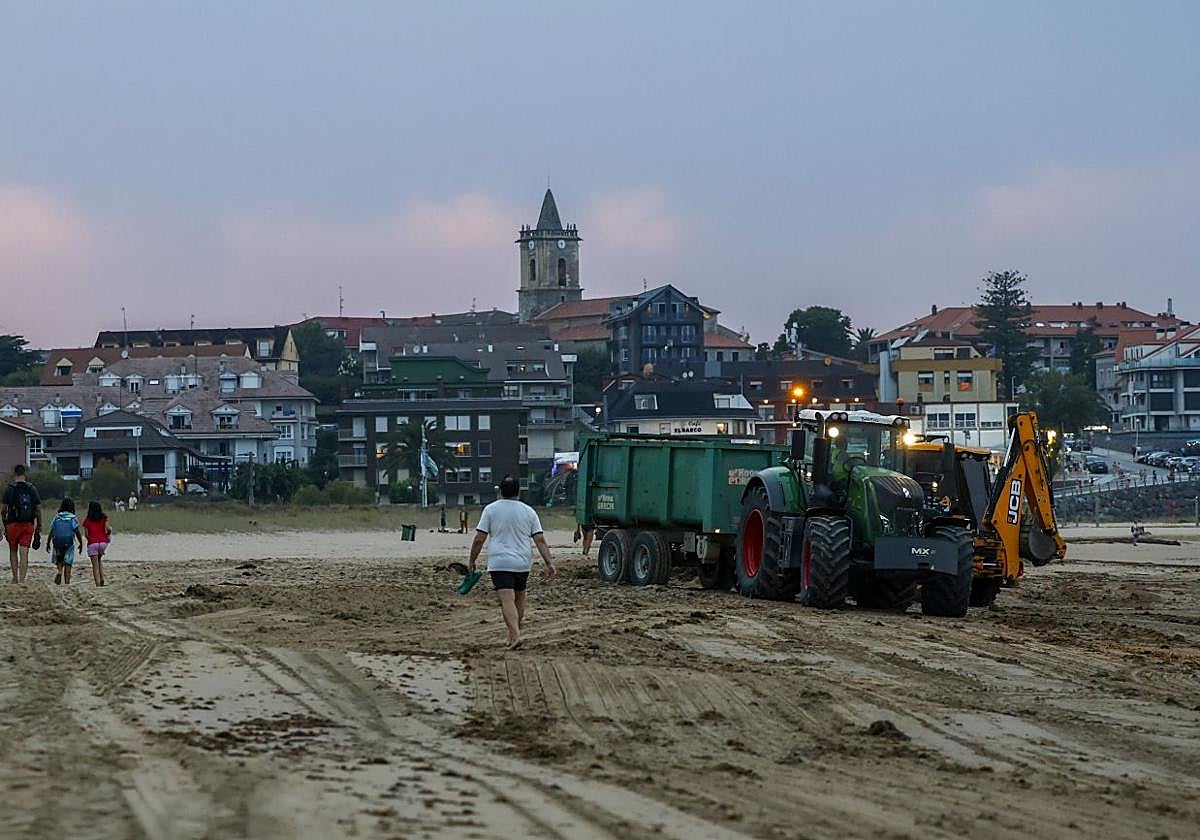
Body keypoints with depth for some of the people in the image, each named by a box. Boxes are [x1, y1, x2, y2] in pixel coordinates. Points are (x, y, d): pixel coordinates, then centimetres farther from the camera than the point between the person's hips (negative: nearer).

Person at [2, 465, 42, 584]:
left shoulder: (9, 490, -4)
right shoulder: (32, 489, 3)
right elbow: (38, 509, 4)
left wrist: (4, 521, 16)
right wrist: (39, 527, 11)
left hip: (13, 524, -1)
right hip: (29, 525, 1)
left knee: (13, 551, 15)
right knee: (24, 554, 1)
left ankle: (15, 578, 10)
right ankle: (22, 580, -6)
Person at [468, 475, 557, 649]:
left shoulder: (491, 510, -1)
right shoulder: (528, 511, 5)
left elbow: (479, 539, -3)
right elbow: (540, 540, 0)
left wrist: (472, 561, 7)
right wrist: (549, 563, 0)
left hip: (499, 564, -3)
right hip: (523, 563, 3)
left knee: (507, 601, -12)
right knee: (519, 599, 19)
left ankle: (516, 635, -27)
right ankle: (513, 634, 28)